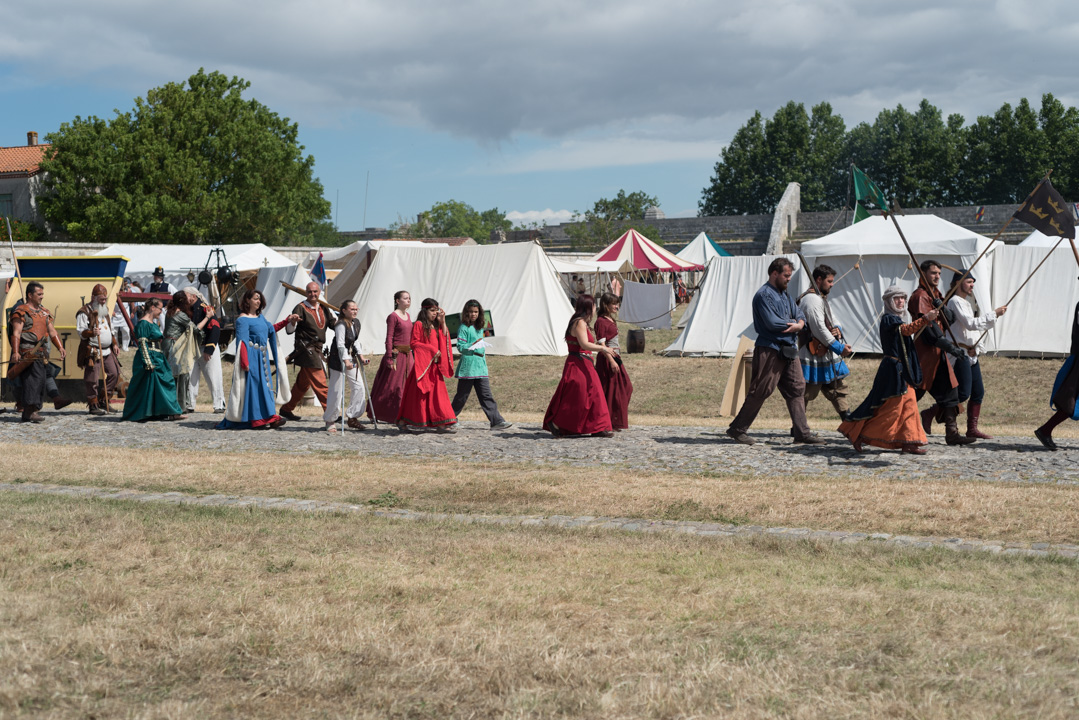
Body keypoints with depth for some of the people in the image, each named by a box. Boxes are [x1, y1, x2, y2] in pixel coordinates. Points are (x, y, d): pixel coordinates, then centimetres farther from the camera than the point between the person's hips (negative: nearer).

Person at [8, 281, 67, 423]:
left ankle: (27, 413, 13)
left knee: (40, 381, 6)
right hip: (27, 353, -8)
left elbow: (52, 332, 21)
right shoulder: (21, 312, -3)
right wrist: (15, 352, -23)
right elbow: (16, 333, -12)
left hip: (42, 352, 8)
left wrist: (60, 347, 7)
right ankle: (30, 410, -19)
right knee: (32, 379, -17)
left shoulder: (44, 312, 20)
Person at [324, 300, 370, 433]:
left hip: (351, 359, 8)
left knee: (359, 388, 2)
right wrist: (346, 361, -29)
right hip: (339, 360, -8)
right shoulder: (341, 324, -16)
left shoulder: (356, 323, 10)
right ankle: (329, 421, 8)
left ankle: (352, 417, 12)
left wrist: (360, 356, 12)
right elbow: (340, 344, -22)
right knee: (336, 391, -4)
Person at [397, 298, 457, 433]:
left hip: (435, 364, 7)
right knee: (420, 393, -4)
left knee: (437, 391, 3)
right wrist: (432, 350, -14)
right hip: (422, 363, -7)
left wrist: (442, 321, 5)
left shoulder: (436, 326, 17)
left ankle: (442, 423, 1)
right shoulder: (419, 325, -4)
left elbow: (444, 339, 8)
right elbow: (414, 343, -10)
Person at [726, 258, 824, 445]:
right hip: (769, 350, -9)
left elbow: (799, 314, 16)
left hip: (788, 350, 9)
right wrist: (793, 324, -6)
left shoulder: (785, 295, 18)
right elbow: (772, 323, -21)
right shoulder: (764, 295, -11)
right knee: (760, 391, -5)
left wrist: (799, 324, -8)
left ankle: (802, 433, 7)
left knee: (797, 388, 5)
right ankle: (737, 429, 6)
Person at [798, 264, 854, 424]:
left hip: (826, 354, 11)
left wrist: (837, 329, -1)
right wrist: (839, 348, -19)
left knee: (839, 387, 11)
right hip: (814, 355, -11)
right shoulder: (813, 300, -16)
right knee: (807, 393, -4)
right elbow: (819, 329, -23)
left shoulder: (821, 299, 17)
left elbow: (831, 320, 25)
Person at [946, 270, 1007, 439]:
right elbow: (971, 324, -23)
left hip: (971, 354, 10)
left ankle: (972, 429, 13)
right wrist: (994, 314, -22)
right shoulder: (955, 302, -12)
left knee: (978, 392, 8)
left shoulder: (966, 302, 18)